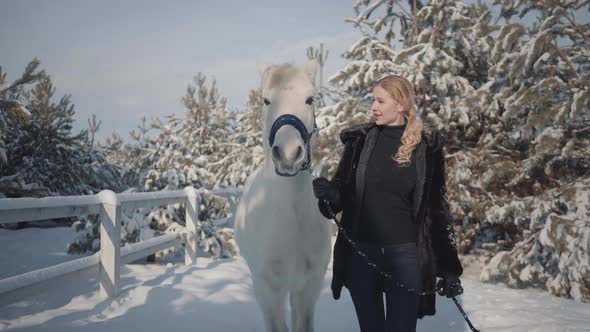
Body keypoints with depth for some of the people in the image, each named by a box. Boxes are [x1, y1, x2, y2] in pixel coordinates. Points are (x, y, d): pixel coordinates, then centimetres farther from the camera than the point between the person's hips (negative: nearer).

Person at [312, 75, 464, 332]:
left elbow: (438, 207, 0)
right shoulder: (360, 139, 2)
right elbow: (342, 193, 6)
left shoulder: (426, 146, -2)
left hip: (404, 252, -2)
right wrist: (328, 193, -19)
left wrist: (449, 268, -2)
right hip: (360, 252, 2)